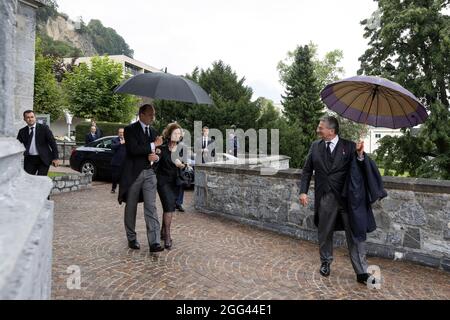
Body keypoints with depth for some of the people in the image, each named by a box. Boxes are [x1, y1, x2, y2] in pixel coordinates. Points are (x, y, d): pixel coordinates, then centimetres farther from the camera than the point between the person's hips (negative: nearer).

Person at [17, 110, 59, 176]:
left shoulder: (44, 128, -2)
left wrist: (55, 158, -8)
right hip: (29, 159, 3)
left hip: (43, 159, -3)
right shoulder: (22, 131, 8)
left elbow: (52, 142, -4)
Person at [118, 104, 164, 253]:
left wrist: (155, 157, -6)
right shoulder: (130, 129, -5)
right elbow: (133, 149, -20)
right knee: (131, 207, 9)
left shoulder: (153, 131, 12)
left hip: (149, 173, 4)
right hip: (133, 173, -3)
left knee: (151, 207, -5)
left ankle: (154, 242, -7)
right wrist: (153, 145, -14)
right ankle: (132, 238, 26)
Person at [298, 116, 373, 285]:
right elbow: (307, 170, 9)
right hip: (325, 198, 3)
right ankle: (325, 263, 37)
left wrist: (360, 154, -24)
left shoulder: (349, 146, -4)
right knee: (324, 233, 16)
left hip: (347, 198, -2)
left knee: (355, 235, 1)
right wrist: (303, 191, 0)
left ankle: (362, 272, 12)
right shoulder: (315, 146, 5)